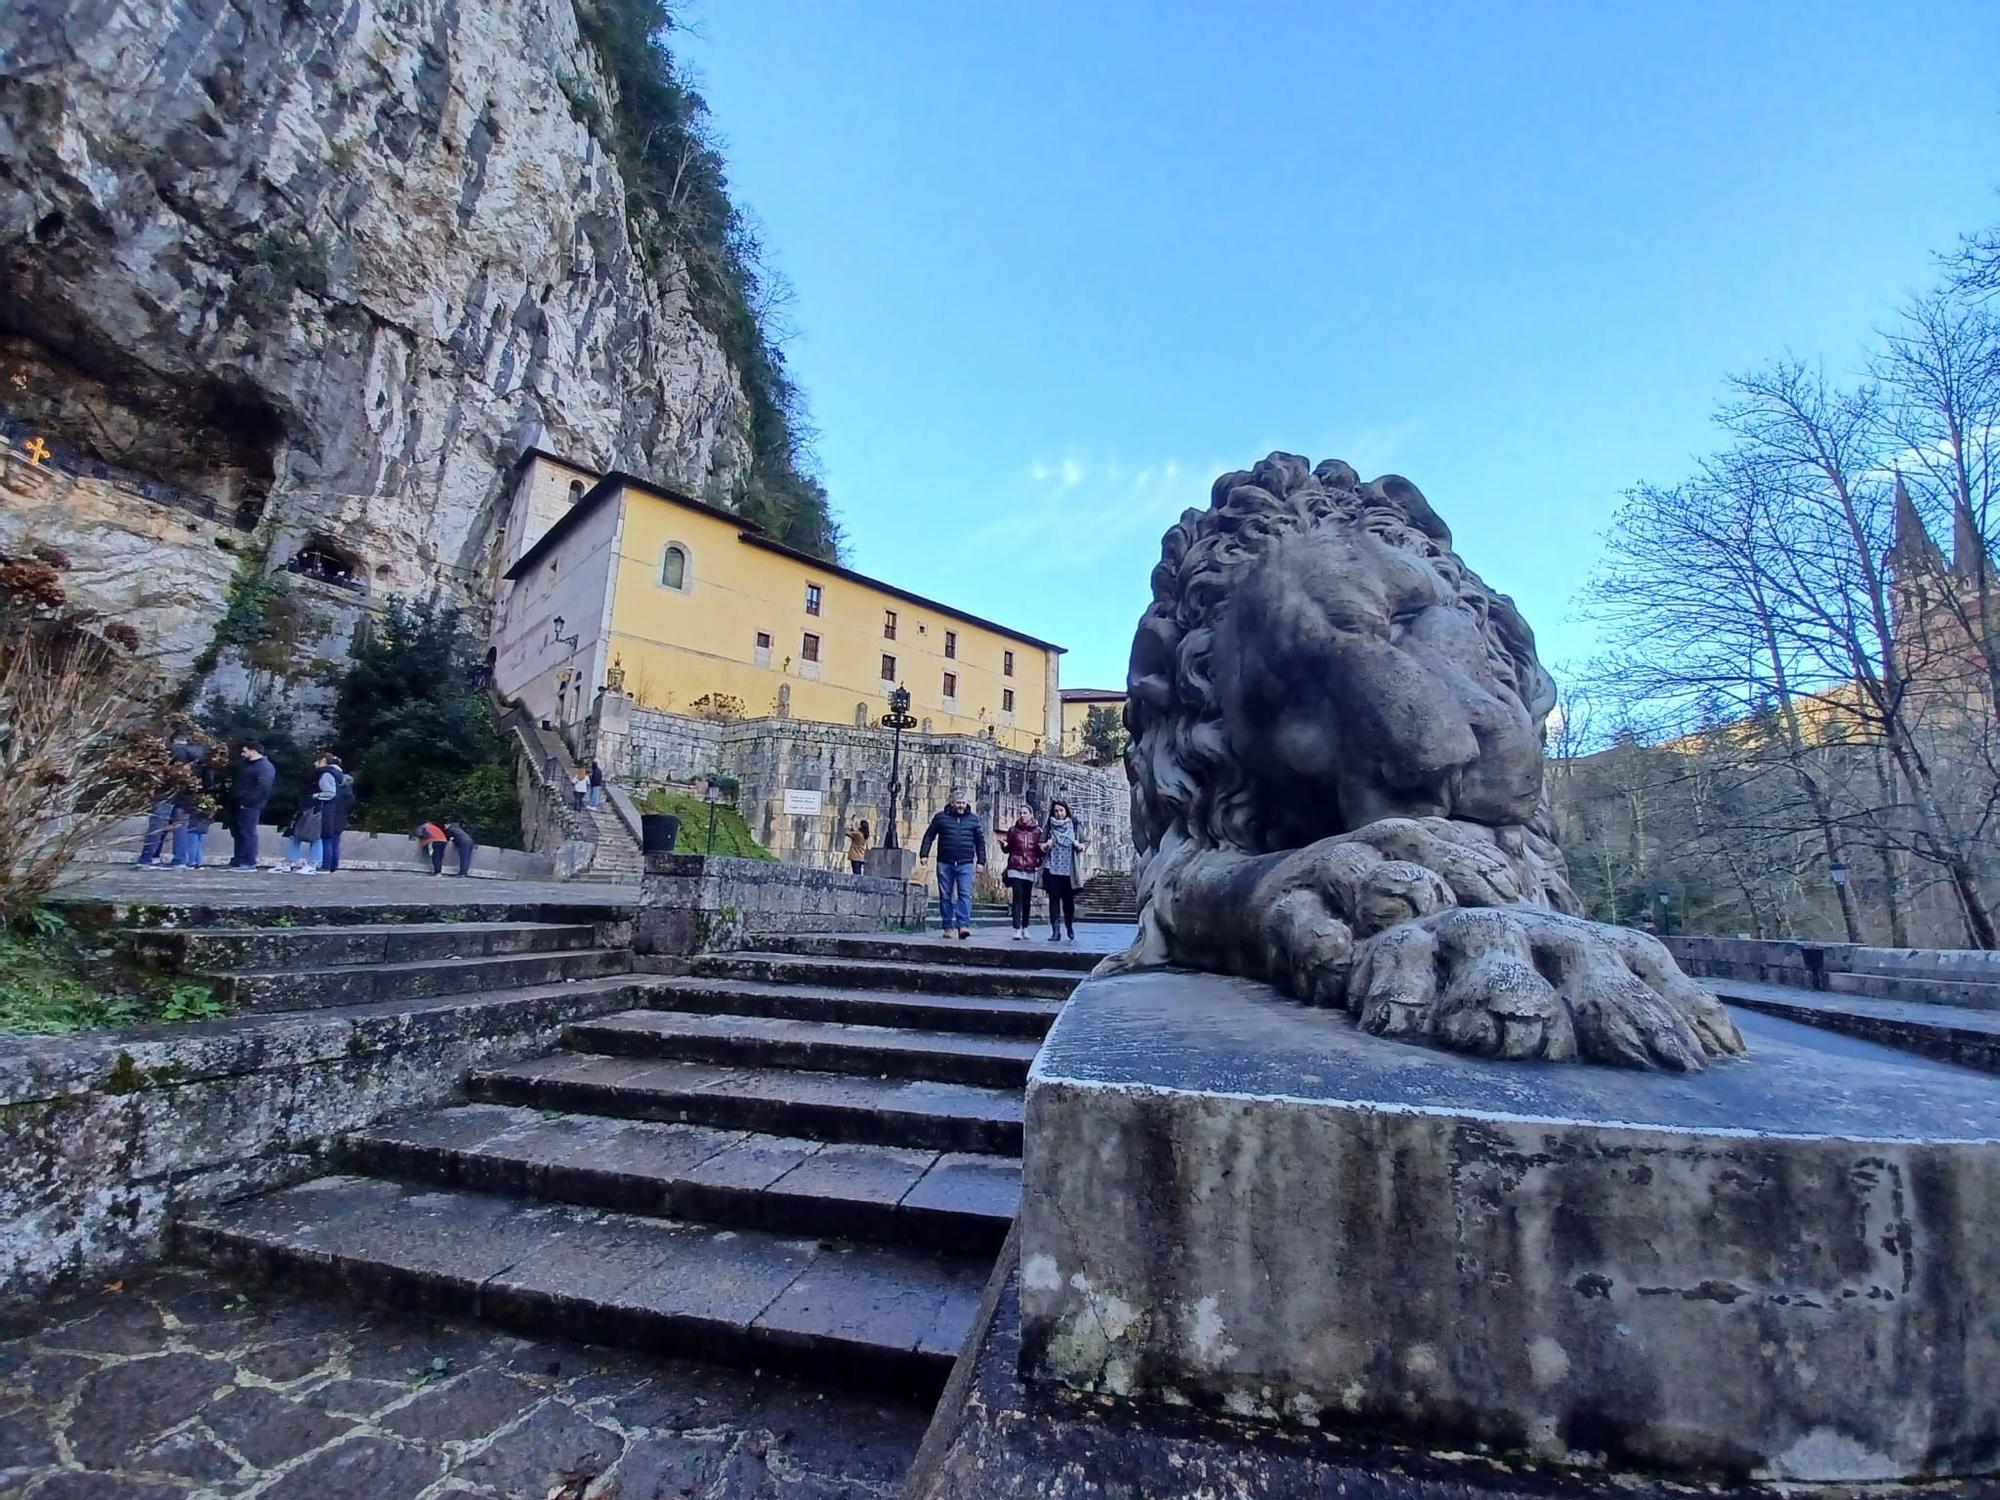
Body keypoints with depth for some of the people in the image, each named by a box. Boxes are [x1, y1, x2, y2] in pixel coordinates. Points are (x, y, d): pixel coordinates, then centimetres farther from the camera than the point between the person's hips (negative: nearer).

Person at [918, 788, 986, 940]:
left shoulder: (973, 819, 8)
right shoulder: (941, 817, 5)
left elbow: (980, 841, 12)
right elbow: (929, 836, 9)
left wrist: (981, 861, 8)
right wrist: (924, 854, 0)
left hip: (965, 864, 0)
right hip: (944, 863, 1)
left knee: (965, 894, -11)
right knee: (945, 896, 6)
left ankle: (963, 925, -15)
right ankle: (947, 926, 15)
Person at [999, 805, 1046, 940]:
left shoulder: (1037, 831, 7)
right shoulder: (1013, 830, 8)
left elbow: (1040, 852, 10)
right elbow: (1007, 849, 12)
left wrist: (1043, 848, -12)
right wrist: (1003, 843, -9)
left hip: (1030, 869, 1)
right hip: (1015, 869, -1)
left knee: (1027, 900, 8)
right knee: (1017, 898, -9)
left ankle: (1025, 928, 19)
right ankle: (1017, 929, -11)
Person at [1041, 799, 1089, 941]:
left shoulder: (1074, 826, 6)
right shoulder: (1049, 827, 7)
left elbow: (1086, 842, 9)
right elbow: (1040, 843, 8)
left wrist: (1081, 845, -13)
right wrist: (1044, 845, -14)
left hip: (1068, 870, 0)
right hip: (1052, 869, 0)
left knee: (1068, 900, 5)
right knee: (1054, 899, -3)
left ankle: (1070, 928, 26)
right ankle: (1055, 931, -3)